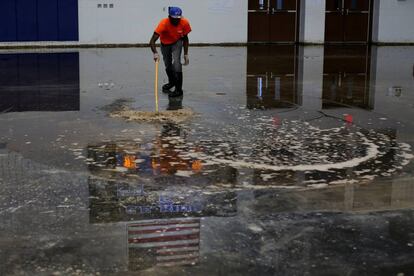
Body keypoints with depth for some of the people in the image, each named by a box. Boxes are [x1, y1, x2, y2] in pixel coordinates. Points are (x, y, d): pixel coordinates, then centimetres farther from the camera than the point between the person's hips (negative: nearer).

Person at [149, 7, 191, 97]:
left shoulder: (185, 23, -27)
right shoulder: (163, 23, -35)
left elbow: (185, 38, -8)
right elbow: (152, 41, -41)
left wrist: (186, 54, -11)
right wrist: (155, 53, -57)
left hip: (177, 43, 0)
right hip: (165, 44, 0)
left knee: (176, 62, -21)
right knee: (168, 65, 12)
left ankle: (178, 89, -13)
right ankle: (172, 82, 44)